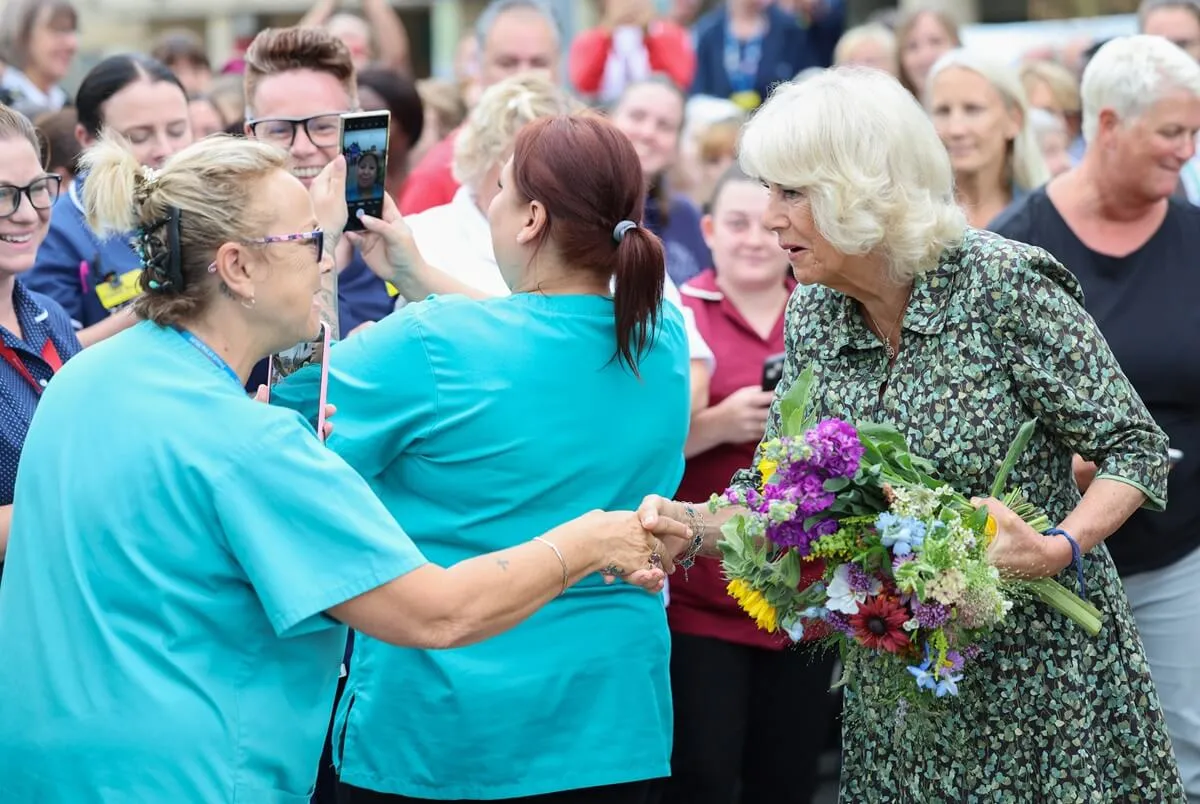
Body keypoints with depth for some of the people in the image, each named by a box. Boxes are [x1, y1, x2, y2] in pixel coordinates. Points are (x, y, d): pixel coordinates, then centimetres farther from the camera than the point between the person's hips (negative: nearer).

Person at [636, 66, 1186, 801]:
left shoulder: (1006, 286, -16)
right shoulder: (812, 319, 2)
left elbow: (1137, 449, -12)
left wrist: (1056, 548, -27)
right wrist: (689, 523, -15)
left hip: (1043, 677, -5)